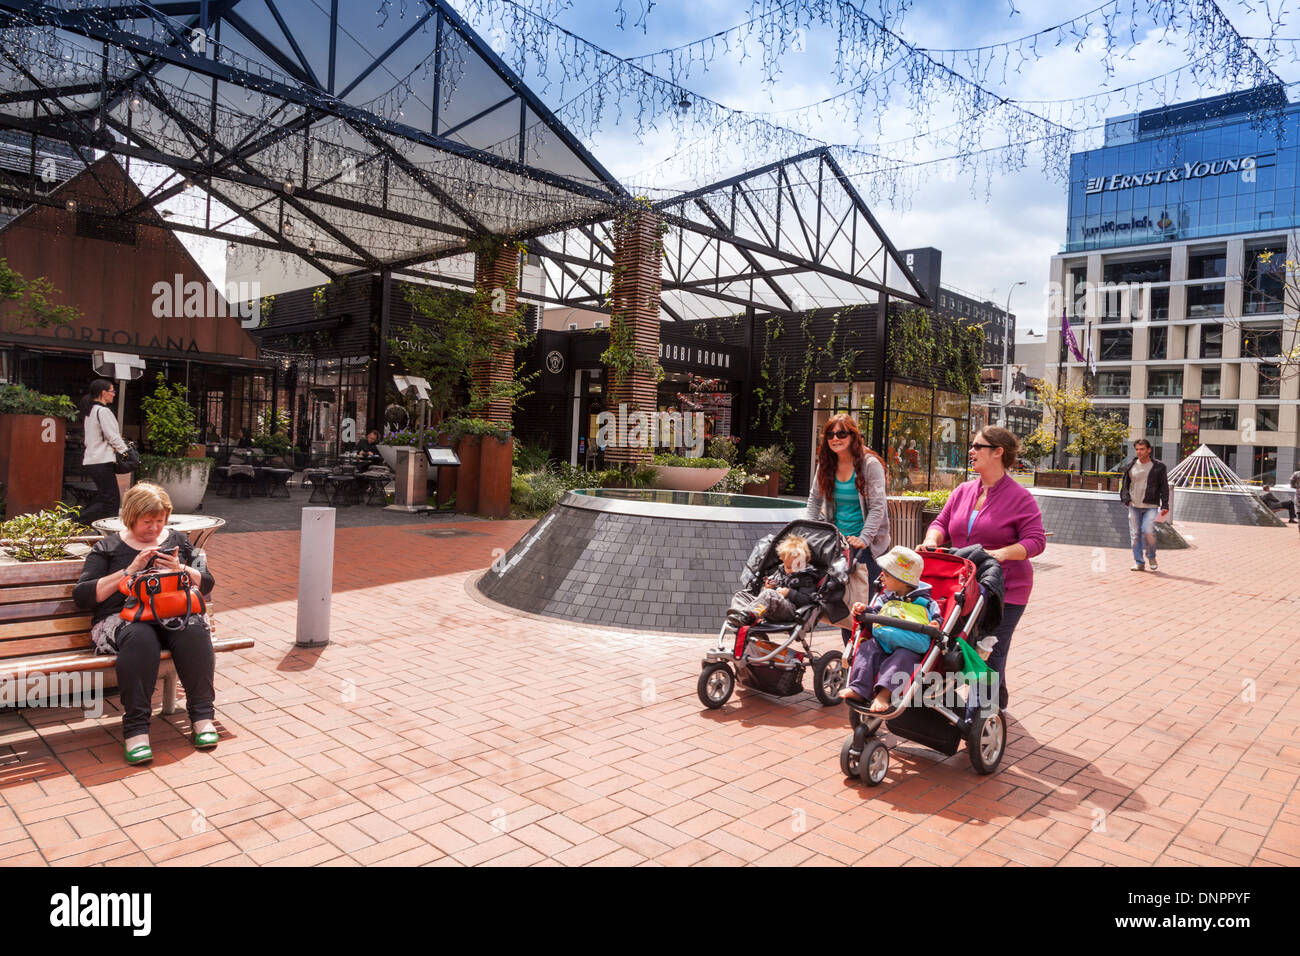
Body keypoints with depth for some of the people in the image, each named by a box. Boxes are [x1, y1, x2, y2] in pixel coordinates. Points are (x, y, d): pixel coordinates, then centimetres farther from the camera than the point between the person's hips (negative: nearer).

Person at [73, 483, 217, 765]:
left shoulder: (177, 540, 23)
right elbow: (82, 595, 4)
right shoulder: (107, 547, 17)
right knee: (140, 637, -39)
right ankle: (136, 729, -37)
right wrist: (129, 571, -6)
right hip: (123, 617, -1)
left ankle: (202, 715, -29)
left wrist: (180, 569, -2)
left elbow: (206, 583, 18)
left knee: (194, 631, -35)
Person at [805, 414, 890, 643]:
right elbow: (814, 499, 16)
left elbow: (877, 507, -13)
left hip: (868, 545, -5)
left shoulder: (870, 464, -10)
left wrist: (864, 539, -21)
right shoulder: (827, 465, 6)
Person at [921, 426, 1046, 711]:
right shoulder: (963, 491, 11)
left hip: (1003, 590, -6)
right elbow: (942, 523, 13)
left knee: (991, 652, -4)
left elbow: (1035, 541, -11)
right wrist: (932, 540, -9)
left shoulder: (1019, 497, -7)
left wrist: (1002, 553, -27)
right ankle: (997, 699, 32)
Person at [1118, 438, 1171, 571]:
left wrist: (1165, 505, -4)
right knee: (1135, 535, 2)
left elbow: (1164, 487, 3)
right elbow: (1124, 485, 14)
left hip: (1151, 506, -3)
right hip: (1134, 506, 3)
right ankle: (1139, 563, 11)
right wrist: (1126, 499, -3)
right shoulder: (1130, 466, 8)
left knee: (1148, 531, -17)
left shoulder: (1158, 466, 2)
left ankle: (1151, 557, 8)